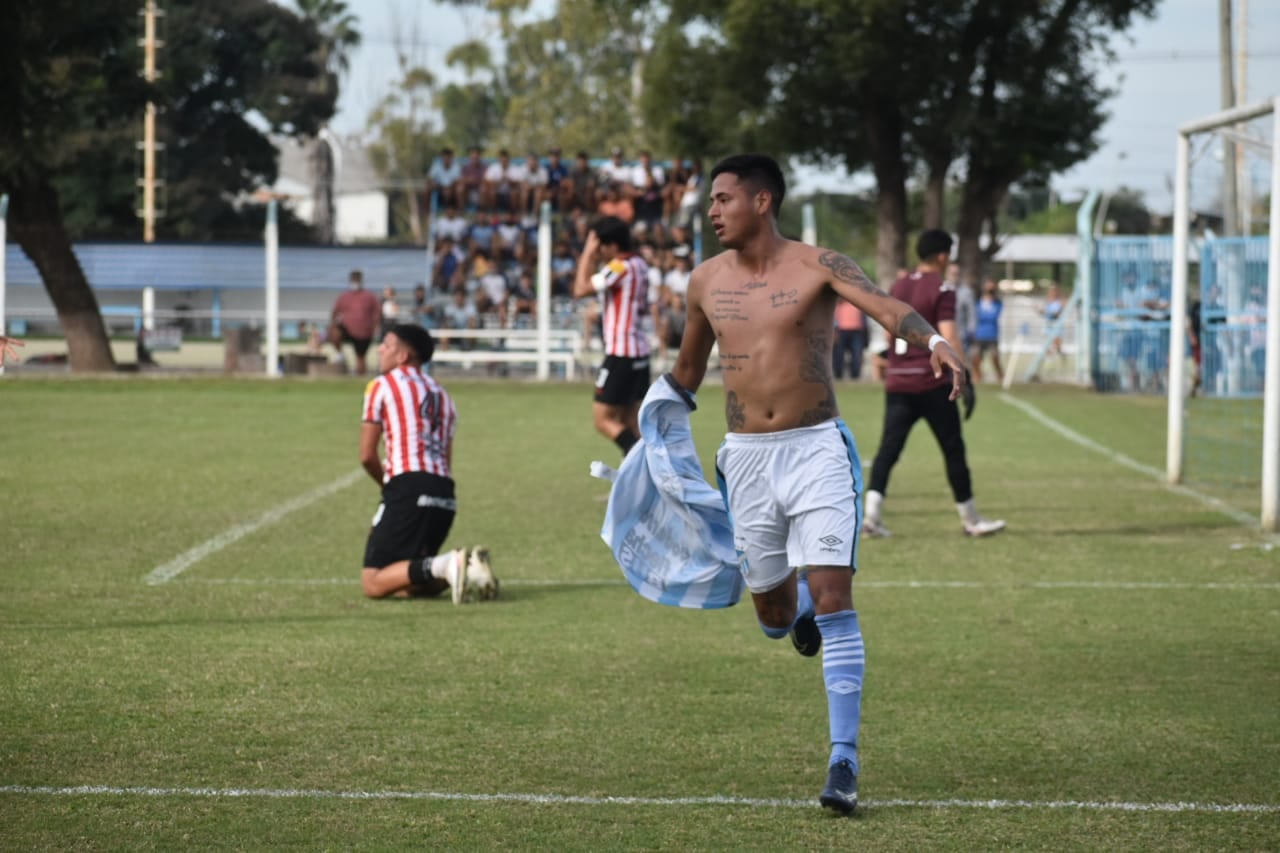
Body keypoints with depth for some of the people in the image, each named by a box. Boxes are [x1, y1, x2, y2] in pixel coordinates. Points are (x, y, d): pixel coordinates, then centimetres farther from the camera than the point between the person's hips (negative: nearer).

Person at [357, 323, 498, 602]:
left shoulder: (381, 385, 4)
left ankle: (444, 566, -28)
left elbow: (367, 456, 2)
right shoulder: (442, 394, 26)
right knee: (405, 587, 15)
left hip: (408, 488, -7)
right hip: (446, 494, 7)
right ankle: (467, 568, -8)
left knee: (373, 583, -7)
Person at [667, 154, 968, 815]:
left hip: (816, 450, -4)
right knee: (772, 614, 10)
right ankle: (798, 607, 51)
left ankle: (844, 761, -13)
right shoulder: (706, 282, 5)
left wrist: (933, 341, -45)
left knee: (832, 596, -15)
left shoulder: (817, 266, -8)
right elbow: (689, 364, 22)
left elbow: (886, 306, -26)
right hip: (745, 459, 4)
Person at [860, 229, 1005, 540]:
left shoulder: (898, 287, 13)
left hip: (897, 383, 5)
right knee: (954, 450, 5)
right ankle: (970, 519, 12)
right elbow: (949, 337, -17)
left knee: (888, 449, 0)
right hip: (932, 383, -5)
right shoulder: (942, 291, -7)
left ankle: (871, 513, -18)